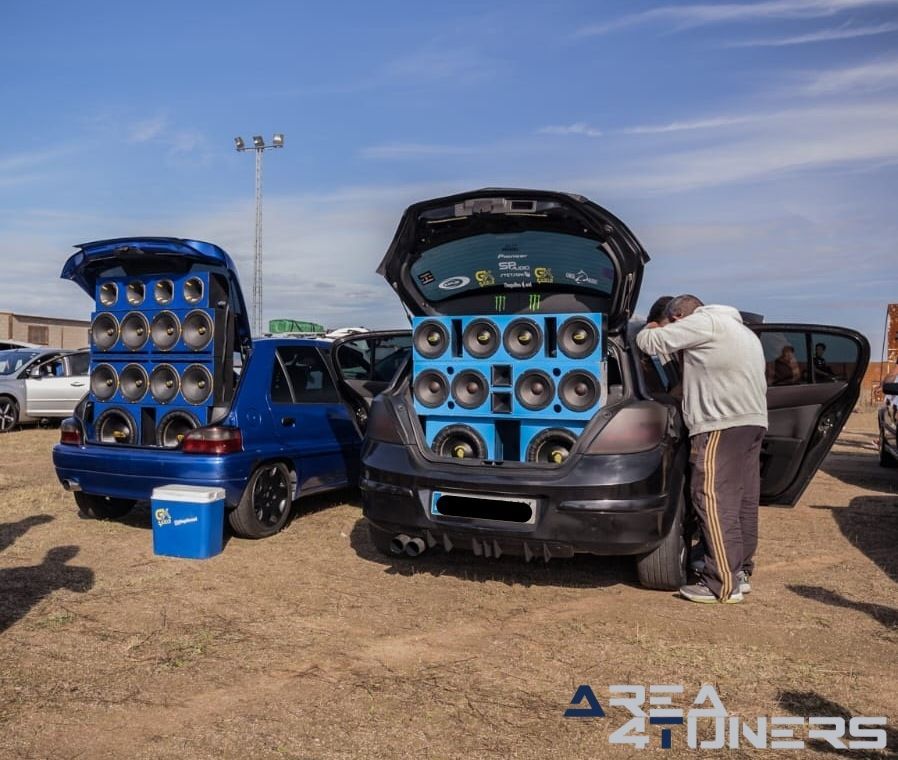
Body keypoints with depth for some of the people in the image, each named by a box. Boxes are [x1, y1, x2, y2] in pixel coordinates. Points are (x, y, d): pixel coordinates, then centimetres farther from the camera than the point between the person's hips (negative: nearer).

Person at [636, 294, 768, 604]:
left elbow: (651, 342, -4)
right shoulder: (743, 331, 27)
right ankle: (741, 572, 21)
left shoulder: (703, 322, -3)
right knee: (744, 499, 13)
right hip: (754, 419, 10)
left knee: (714, 499, -8)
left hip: (723, 423, -10)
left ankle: (724, 584, -6)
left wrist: (649, 330, 20)